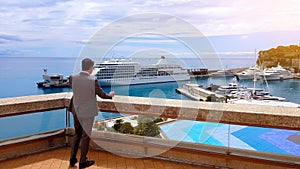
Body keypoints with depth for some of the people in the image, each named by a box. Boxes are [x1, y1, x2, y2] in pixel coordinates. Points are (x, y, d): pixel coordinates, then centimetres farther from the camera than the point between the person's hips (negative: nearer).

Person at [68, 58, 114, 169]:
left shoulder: (73, 78, -8)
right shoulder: (92, 81, -22)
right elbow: (101, 94, -10)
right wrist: (110, 95, 11)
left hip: (76, 111, 5)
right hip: (87, 112, -5)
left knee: (77, 134, 21)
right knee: (85, 136, 9)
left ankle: (72, 159, 29)